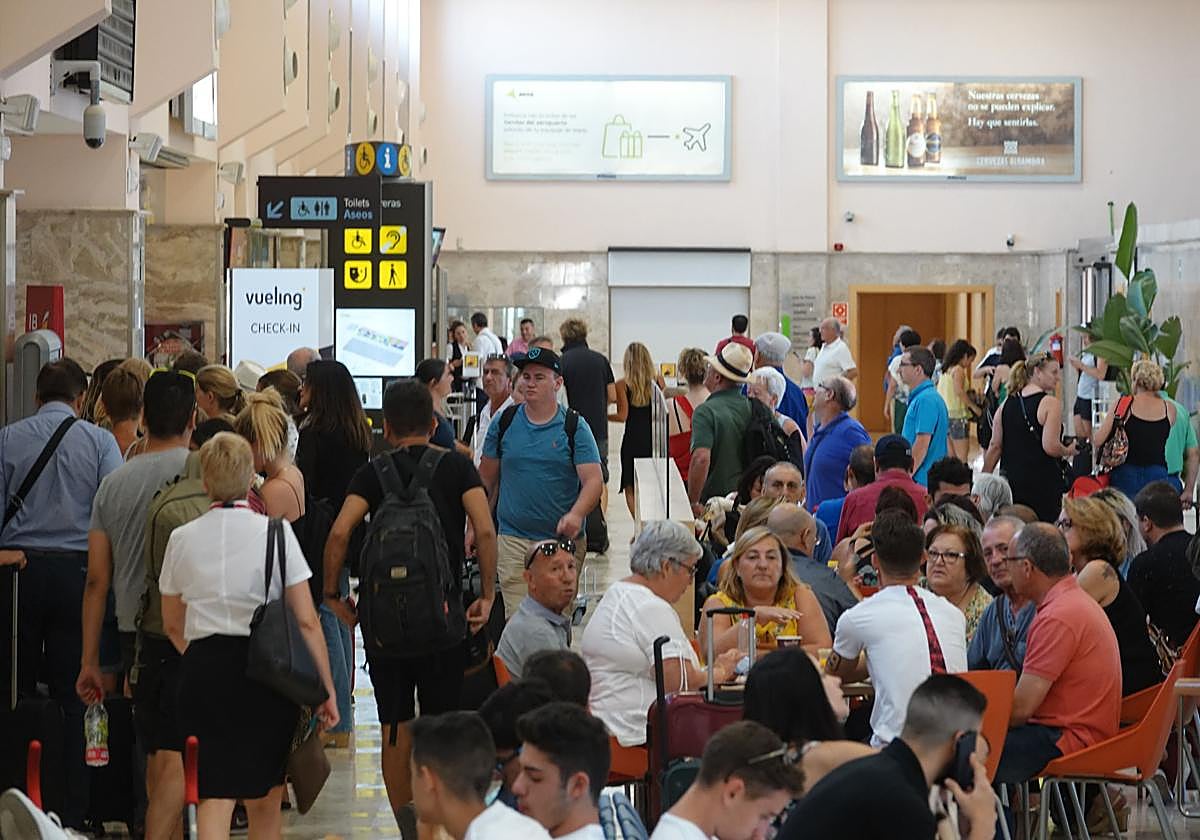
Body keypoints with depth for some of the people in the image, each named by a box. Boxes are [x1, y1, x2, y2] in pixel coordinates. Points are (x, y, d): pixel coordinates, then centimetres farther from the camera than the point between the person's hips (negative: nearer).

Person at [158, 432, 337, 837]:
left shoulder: (182, 539, 4)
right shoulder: (275, 532, -5)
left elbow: (173, 626, 16)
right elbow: (307, 622, -6)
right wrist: (326, 688, 1)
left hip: (202, 669, 1)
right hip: (267, 668, -1)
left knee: (215, 793, 1)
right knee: (264, 797, 15)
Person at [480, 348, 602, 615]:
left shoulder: (575, 427, -1)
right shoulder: (504, 423, 5)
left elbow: (593, 480, -9)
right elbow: (487, 479, 13)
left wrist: (576, 515, -27)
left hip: (563, 540, -1)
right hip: (514, 539, 1)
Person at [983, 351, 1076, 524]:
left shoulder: (1006, 404, 8)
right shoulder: (1050, 403, -9)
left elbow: (995, 446, 7)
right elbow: (1050, 447, -17)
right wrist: (1068, 451, 2)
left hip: (1010, 481, 5)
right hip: (1043, 484, -5)